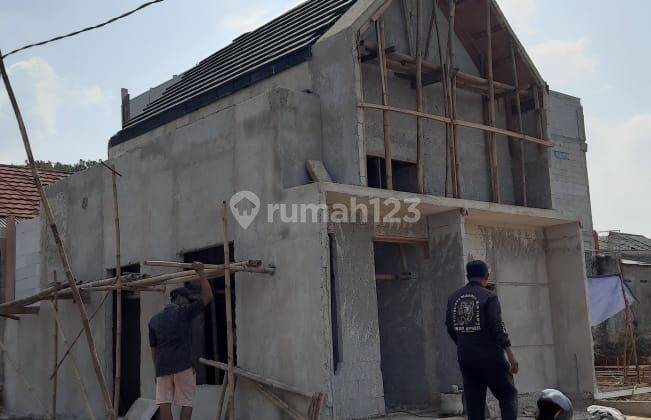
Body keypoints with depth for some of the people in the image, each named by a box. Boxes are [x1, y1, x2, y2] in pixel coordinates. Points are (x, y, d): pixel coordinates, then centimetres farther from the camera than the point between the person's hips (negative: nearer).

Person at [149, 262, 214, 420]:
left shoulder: (154, 320, 17)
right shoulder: (184, 312, 1)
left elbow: (153, 349, 17)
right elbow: (208, 296, 1)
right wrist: (200, 272, 8)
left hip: (162, 366, 4)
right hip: (183, 365, -4)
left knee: (164, 403, 0)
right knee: (186, 404, 3)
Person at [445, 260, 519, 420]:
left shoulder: (453, 298, 6)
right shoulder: (489, 297, -10)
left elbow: (450, 328, 11)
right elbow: (498, 328, -14)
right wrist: (511, 356, -9)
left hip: (465, 358, 5)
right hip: (489, 356, -5)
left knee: (474, 401, 11)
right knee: (508, 394, 8)